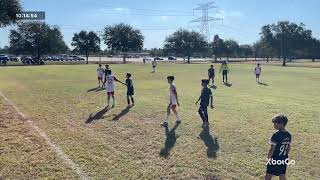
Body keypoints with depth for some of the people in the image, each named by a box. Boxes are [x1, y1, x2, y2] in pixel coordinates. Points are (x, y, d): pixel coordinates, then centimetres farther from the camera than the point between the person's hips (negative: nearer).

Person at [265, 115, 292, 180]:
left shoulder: (276, 135, -23)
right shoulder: (288, 135, 0)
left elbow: (272, 149, -19)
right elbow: (288, 148, 10)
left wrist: (269, 158, -7)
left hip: (275, 160, -7)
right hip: (284, 160, 7)